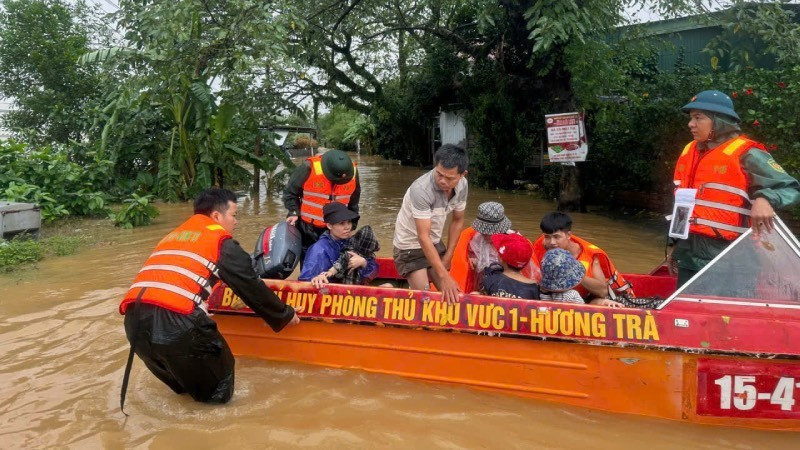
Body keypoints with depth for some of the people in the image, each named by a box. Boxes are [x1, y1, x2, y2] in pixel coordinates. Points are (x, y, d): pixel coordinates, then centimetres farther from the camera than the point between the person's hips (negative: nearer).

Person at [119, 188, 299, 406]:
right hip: (176, 322, -7)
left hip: (135, 321, 8)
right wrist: (285, 315, 26)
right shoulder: (222, 241, 9)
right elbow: (251, 287, 11)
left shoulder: (173, 236, 29)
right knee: (217, 394, 12)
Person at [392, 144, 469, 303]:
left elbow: (457, 220, 4)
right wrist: (444, 275, -33)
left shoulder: (462, 185, -12)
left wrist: (448, 257, 1)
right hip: (410, 246, -6)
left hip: (435, 243, 6)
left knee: (451, 293, 4)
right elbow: (423, 238, -32)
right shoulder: (421, 189, -33)